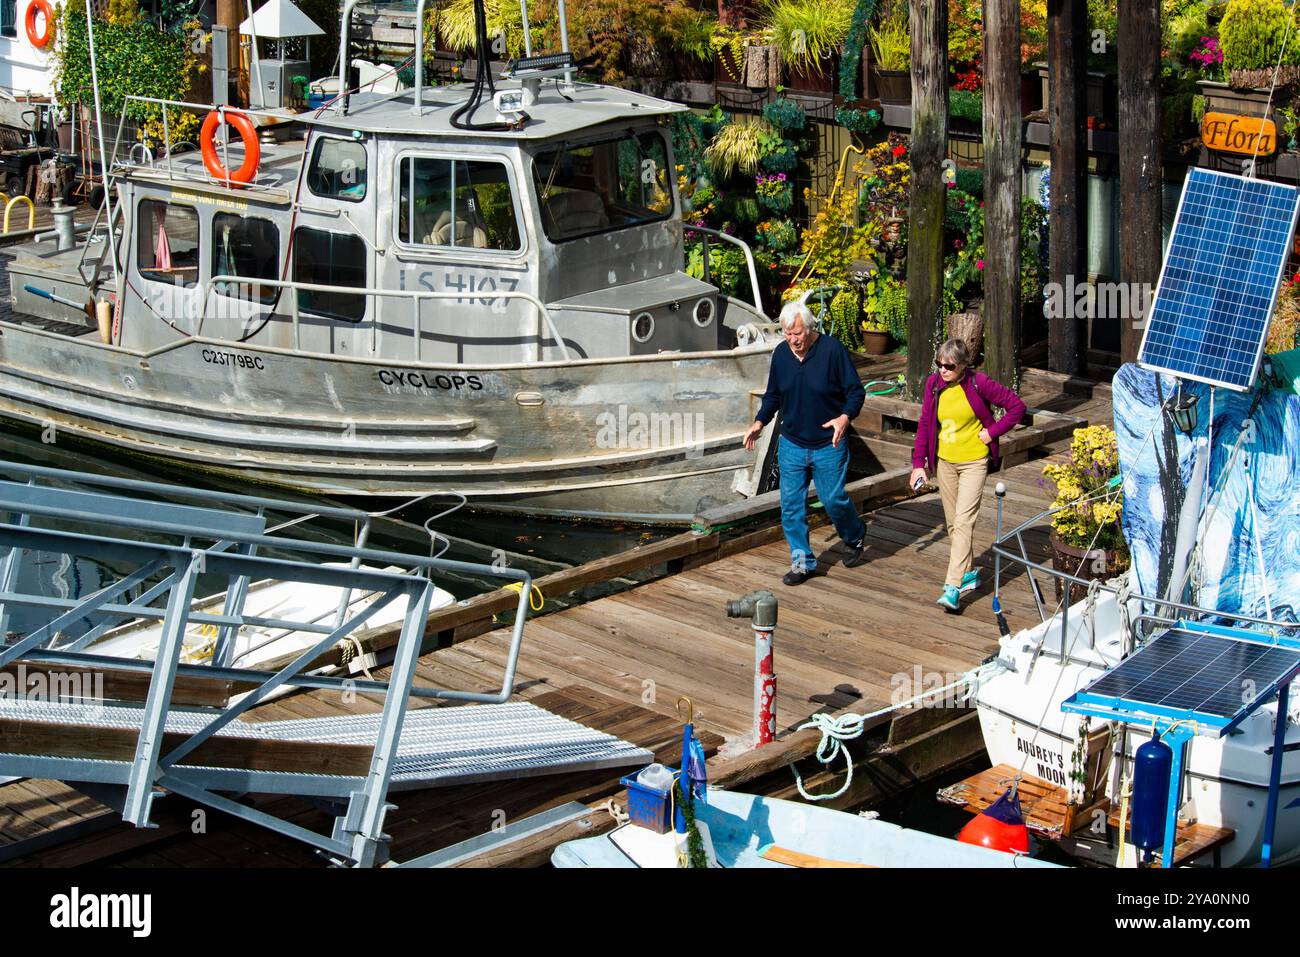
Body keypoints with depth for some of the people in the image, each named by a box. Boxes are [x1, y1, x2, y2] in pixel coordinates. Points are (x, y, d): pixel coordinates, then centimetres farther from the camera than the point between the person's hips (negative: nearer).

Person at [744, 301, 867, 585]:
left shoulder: (832, 349, -14)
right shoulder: (781, 354, 0)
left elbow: (856, 391, -9)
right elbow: (773, 395, 14)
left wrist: (845, 416, -28)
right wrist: (760, 421, -2)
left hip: (828, 445, -4)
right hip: (792, 445, 4)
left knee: (833, 500, 3)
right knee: (791, 505, 1)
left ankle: (855, 538, 33)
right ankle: (802, 561, 11)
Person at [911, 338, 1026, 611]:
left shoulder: (979, 383, -15)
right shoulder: (934, 384, -3)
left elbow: (1017, 406, -7)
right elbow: (925, 424, 6)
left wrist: (992, 432, -13)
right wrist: (918, 463, 3)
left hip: (974, 461, -5)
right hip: (944, 462, 5)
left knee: (964, 521, -13)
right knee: (952, 523, 13)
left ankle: (952, 587, -18)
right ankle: (969, 573, 32)